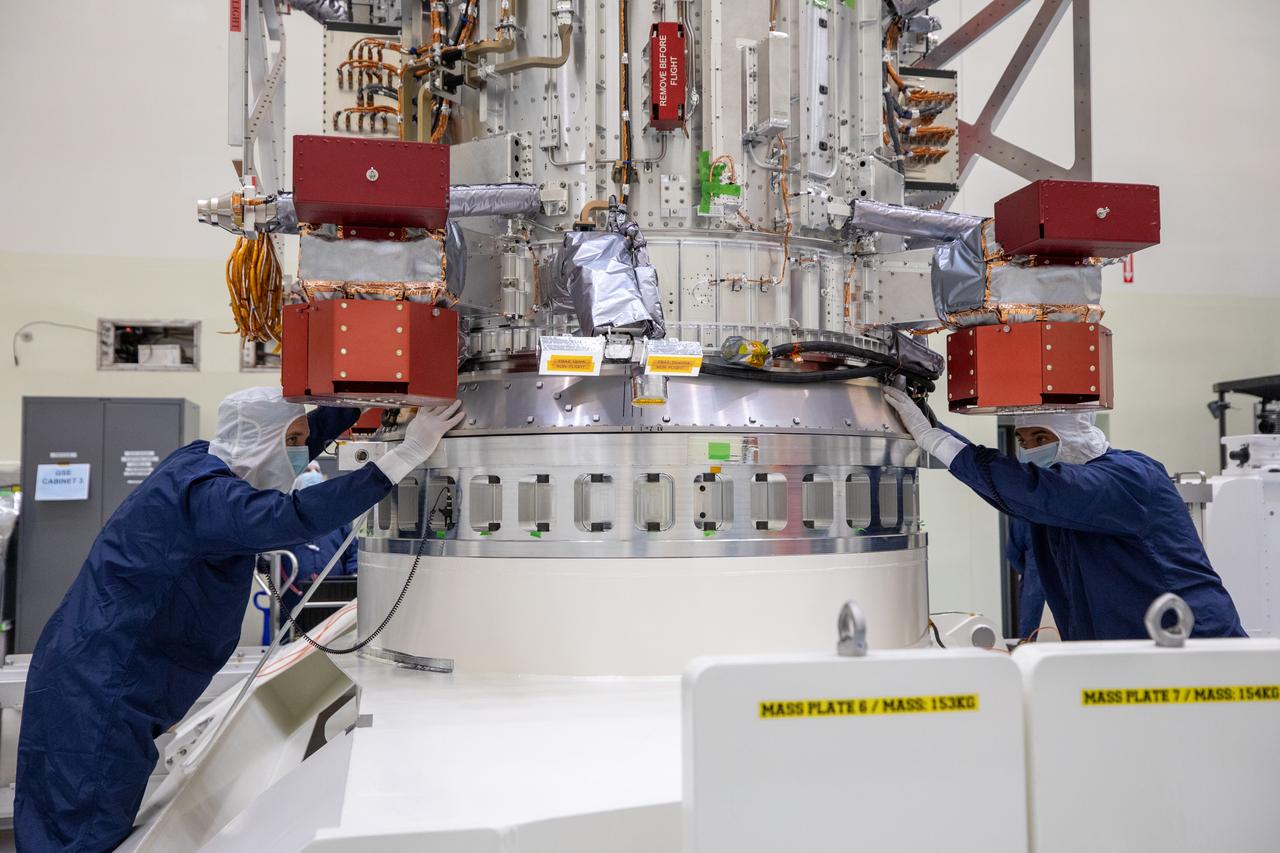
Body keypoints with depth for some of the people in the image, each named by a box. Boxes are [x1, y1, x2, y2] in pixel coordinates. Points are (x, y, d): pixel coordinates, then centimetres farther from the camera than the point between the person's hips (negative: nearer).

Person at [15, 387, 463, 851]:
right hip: (99, 691, -10)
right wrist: (405, 455, -40)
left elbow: (303, 437, 19)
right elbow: (293, 517, -40)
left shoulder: (199, 460, 6)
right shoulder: (203, 494, -22)